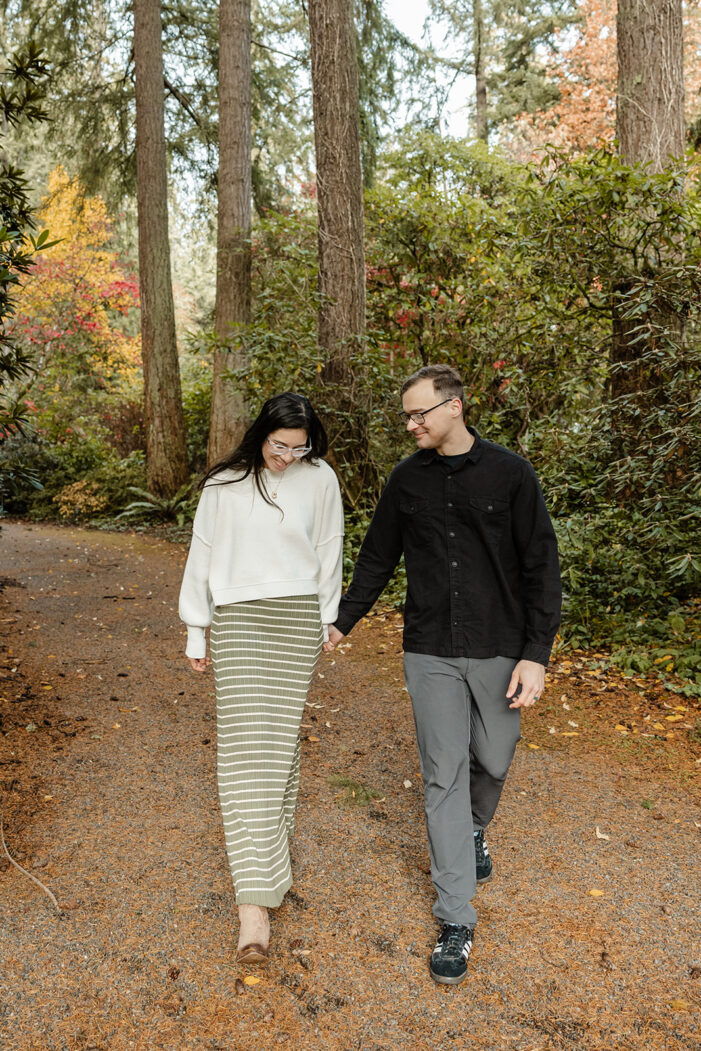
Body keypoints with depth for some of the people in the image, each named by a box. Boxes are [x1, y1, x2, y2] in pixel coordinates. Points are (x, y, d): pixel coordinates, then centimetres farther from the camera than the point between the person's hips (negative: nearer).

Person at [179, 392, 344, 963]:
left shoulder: (320, 479, 2)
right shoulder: (223, 484, 0)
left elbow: (329, 553, 10)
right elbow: (202, 556, 6)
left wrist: (326, 622, 12)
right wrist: (196, 632, 7)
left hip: (296, 618, 1)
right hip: (237, 618, -1)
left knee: (281, 736, 5)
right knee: (243, 744, -7)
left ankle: (272, 843, 31)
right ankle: (254, 901, -4)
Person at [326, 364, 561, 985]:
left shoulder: (510, 474, -6)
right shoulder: (408, 479, 3)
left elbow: (541, 567, -6)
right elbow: (377, 559, 13)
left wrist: (536, 655, -12)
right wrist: (342, 622, 17)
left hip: (499, 649, -1)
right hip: (430, 653, 1)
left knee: (492, 760, 13)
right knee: (443, 775, 2)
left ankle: (474, 830, 48)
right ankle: (457, 920, 13)